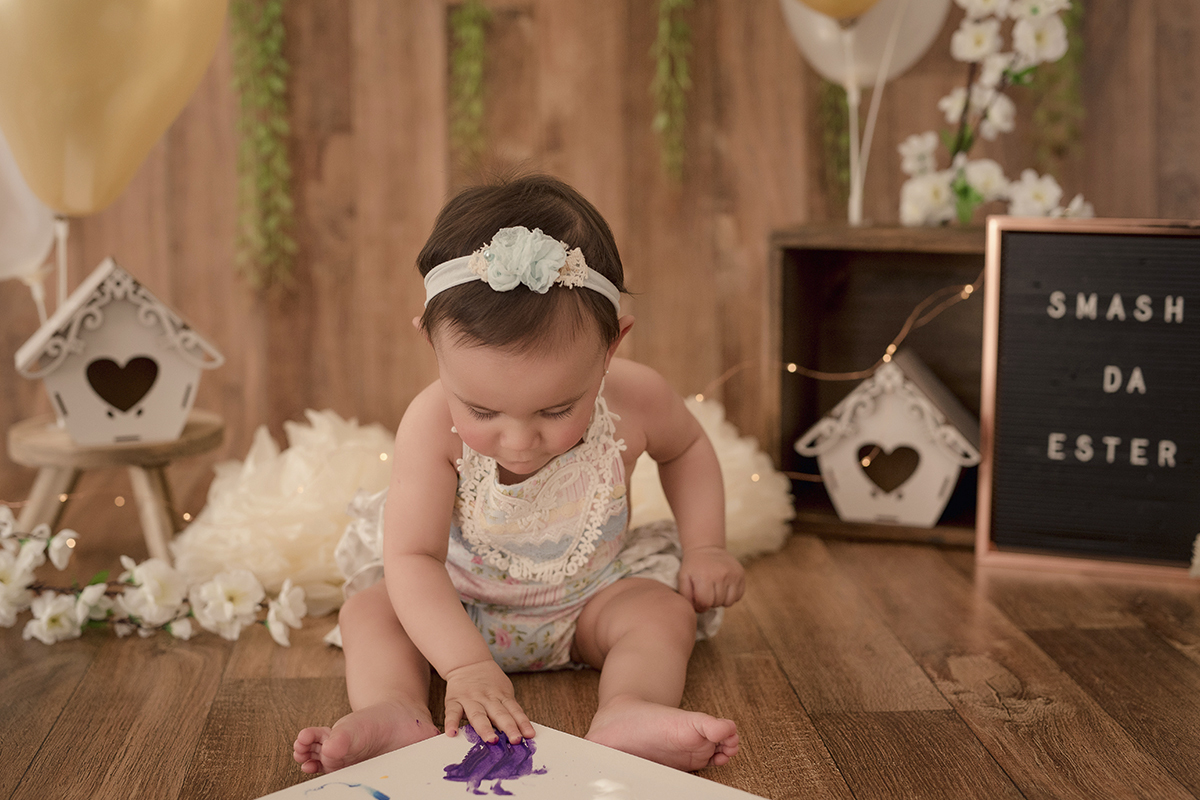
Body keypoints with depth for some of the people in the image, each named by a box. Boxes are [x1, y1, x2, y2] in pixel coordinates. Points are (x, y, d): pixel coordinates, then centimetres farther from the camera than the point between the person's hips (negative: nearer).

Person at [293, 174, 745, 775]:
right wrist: (465, 665, -47)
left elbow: (686, 448, 2)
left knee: (666, 611, -23)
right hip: (457, 608, -1)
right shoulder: (433, 424, -33)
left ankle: (628, 713, -46)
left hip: (589, 599, 1)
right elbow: (411, 557, -35)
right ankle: (395, 713, -42)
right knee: (368, 611, -19)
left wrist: (705, 546, -9)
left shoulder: (634, 402, -24)